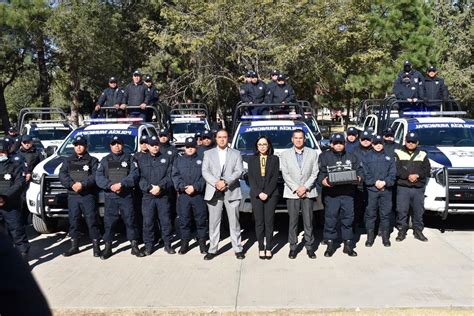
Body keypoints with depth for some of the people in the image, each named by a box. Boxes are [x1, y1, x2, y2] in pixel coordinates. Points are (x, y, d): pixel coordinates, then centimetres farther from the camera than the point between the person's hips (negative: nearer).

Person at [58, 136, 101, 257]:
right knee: (73, 221, 8)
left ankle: (96, 246, 2)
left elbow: (95, 176, -8)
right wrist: (72, 184, -16)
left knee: (92, 221, -4)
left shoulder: (92, 160, 6)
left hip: (88, 196, -3)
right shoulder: (68, 161, 15)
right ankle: (74, 246, 17)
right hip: (72, 196, 3)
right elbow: (62, 175, 1)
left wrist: (82, 184, -21)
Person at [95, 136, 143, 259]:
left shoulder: (129, 159, 8)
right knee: (109, 222, 2)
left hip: (127, 196, -1)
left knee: (130, 221, 1)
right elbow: (99, 177, 1)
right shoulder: (105, 160, 12)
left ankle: (134, 246, 10)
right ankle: (108, 247, 12)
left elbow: (134, 175, -6)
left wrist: (121, 184, -19)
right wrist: (110, 186, -15)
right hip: (110, 197, 1)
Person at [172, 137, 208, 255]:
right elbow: (175, 176, 3)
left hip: (199, 194, -1)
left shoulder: (201, 160, 9)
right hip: (183, 195, 1)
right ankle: (185, 243, 15)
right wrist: (183, 187, -13)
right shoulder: (179, 160, 13)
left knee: (201, 220, 2)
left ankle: (202, 243, 12)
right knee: (184, 220, 4)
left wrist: (195, 187, -14)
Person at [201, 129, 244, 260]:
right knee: (213, 222, 2)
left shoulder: (236, 154, 10)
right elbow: (205, 172, 1)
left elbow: (239, 171, -1)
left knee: (234, 222, 3)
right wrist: (216, 183, -14)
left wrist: (226, 182, -14)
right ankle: (212, 249, 10)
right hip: (213, 192, 1)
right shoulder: (208, 153, 11)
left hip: (231, 191, 0)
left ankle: (238, 249, 11)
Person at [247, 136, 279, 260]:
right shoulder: (252, 159, 9)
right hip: (256, 195, 1)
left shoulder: (274, 159, 6)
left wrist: (267, 193, -10)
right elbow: (251, 178, 3)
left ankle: (269, 248, 7)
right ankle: (261, 248, 7)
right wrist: (259, 193, -8)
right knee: (259, 222, 1)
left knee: (269, 222, -1)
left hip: (271, 194, -1)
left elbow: (275, 177, 0)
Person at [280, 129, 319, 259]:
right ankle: (293, 247, 10)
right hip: (291, 193, 0)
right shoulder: (285, 154, 6)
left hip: (308, 192, 0)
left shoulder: (313, 153, 7)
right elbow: (285, 174, 0)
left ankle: (309, 247, 11)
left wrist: (305, 187, -8)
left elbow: (314, 173, 2)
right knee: (293, 221, 2)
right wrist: (296, 189, -9)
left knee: (308, 221, 2)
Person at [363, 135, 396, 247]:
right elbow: (365, 173, 0)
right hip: (371, 189, -1)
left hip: (386, 190, 1)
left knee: (385, 213, 4)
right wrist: (375, 182, -13)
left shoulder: (389, 157, 10)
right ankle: (370, 237, 9)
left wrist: (384, 182, -13)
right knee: (370, 214, 1)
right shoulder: (367, 157, 7)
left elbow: (393, 173, 2)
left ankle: (385, 237, 14)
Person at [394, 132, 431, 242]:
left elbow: (427, 170, 5)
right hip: (403, 188, -2)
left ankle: (418, 231, 19)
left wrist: (417, 175, -12)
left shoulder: (423, 155, 12)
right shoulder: (398, 153, 3)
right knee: (402, 211, -1)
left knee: (419, 211, 6)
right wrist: (408, 176, -17)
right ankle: (402, 231, 10)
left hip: (419, 189, 2)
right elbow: (396, 170, -7)